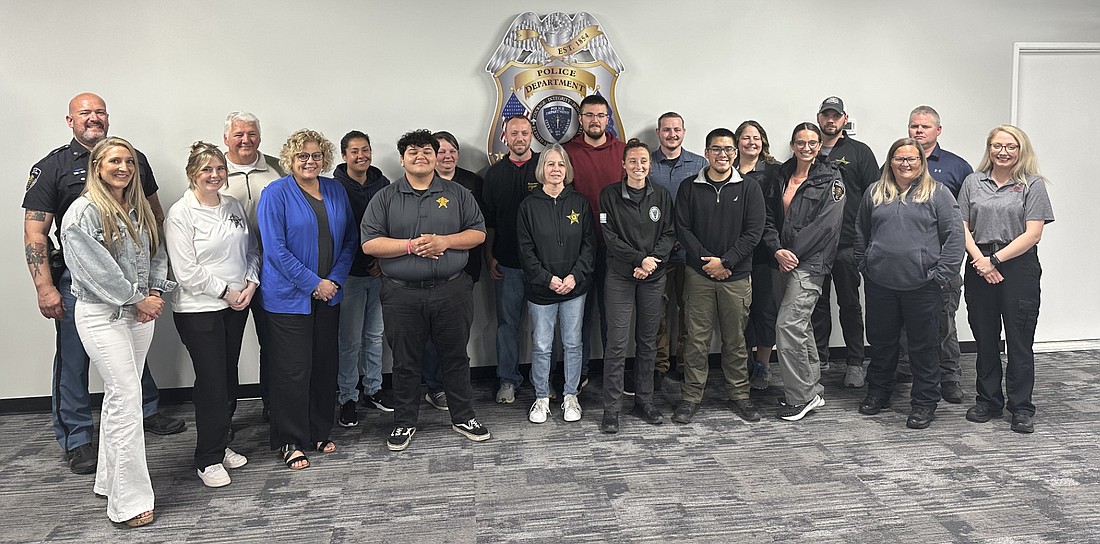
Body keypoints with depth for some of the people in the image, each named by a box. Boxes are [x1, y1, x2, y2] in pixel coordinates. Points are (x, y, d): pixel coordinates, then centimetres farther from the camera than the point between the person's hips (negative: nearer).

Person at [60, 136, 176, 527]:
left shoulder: (139, 210, 11)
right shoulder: (84, 212, -10)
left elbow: (156, 255, 14)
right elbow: (98, 268, -16)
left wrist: (155, 293, -2)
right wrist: (138, 299, -13)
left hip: (140, 311, 7)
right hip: (102, 314, -7)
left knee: (119, 395, 13)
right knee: (126, 397, -10)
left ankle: (110, 480, 25)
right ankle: (129, 500, -4)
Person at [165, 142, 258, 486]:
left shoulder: (234, 206, 9)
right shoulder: (181, 214, -10)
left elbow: (252, 250, 13)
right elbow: (187, 271, -14)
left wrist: (250, 283, -3)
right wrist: (225, 291, -12)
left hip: (236, 306, 6)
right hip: (198, 309, -6)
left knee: (228, 379, 13)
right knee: (211, 383, -4)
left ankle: (221, 445, 28)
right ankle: (209, 460, 9)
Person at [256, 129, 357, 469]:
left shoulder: (336, 190, 8)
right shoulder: (276, 194, -7)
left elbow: (349, 239, 10)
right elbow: (276, 249, -13)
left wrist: (335, 280, -4)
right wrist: (314, 284, -15)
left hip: (329, 294, 5)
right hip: (288, 297, -5)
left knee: (326, 364, 11)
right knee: (293, 369, -1)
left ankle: (321, 432, 27)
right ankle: (290, 442, 13)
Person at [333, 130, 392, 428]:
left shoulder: (382, 183, 6)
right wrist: (365, 260, -12)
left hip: (380, 272, 4)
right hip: (350, 273, -4)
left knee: (375, 335, 14)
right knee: (350, 340, 1)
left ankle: (373, 390, 27)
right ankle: (347, 398, 13)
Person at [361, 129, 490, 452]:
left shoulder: (457, 194, 8)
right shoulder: (385, 198, 4)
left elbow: (478, 232, 5)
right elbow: (369, 243, -3)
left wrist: (444, 241, -12)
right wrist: (411, 246, -14)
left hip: (451, 291, 1)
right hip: (402, 295, 0)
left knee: (456, 358, 10)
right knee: (406, 362, 9)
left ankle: (463, 418, 25)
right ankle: (405, 422, 25)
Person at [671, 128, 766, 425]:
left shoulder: (749, 189, 3)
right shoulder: (689, 187, 4)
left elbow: (753, 232, -3)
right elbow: (683, 229, -1)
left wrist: (725, 261, -12)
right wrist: (707, 261, -11)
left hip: (736, 277, 0)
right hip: (699, 275, 0)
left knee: (735, 339, 9)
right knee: (697, 338, 2)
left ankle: (739, 395, 22)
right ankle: (691, 397, 12)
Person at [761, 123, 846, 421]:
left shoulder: (830, 180, -4)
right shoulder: (779, 177, 12)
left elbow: (826, 224, -13)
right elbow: (768, 218, 9)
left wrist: (793, 252, -14)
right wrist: (778, 250, -7)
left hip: (810, 264, -6)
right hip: (783, 263, 6)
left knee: (787, 325, -13)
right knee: (800, 326, 14)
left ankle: (800, 397, -1)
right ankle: (812, 390, 26)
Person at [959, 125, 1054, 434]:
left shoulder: (1032, 185, 1)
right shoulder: (973, 183, 10)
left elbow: (1032, 234, -7)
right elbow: (962, 227, 5)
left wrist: (995, 260, -13)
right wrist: (980, 260, -9)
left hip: (1019, 268, -3)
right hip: (980, 270, 3)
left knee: (1019, 341, 1)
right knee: (985, 340, 10)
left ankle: (1021, 408, 11)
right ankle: (988, 401, 22)